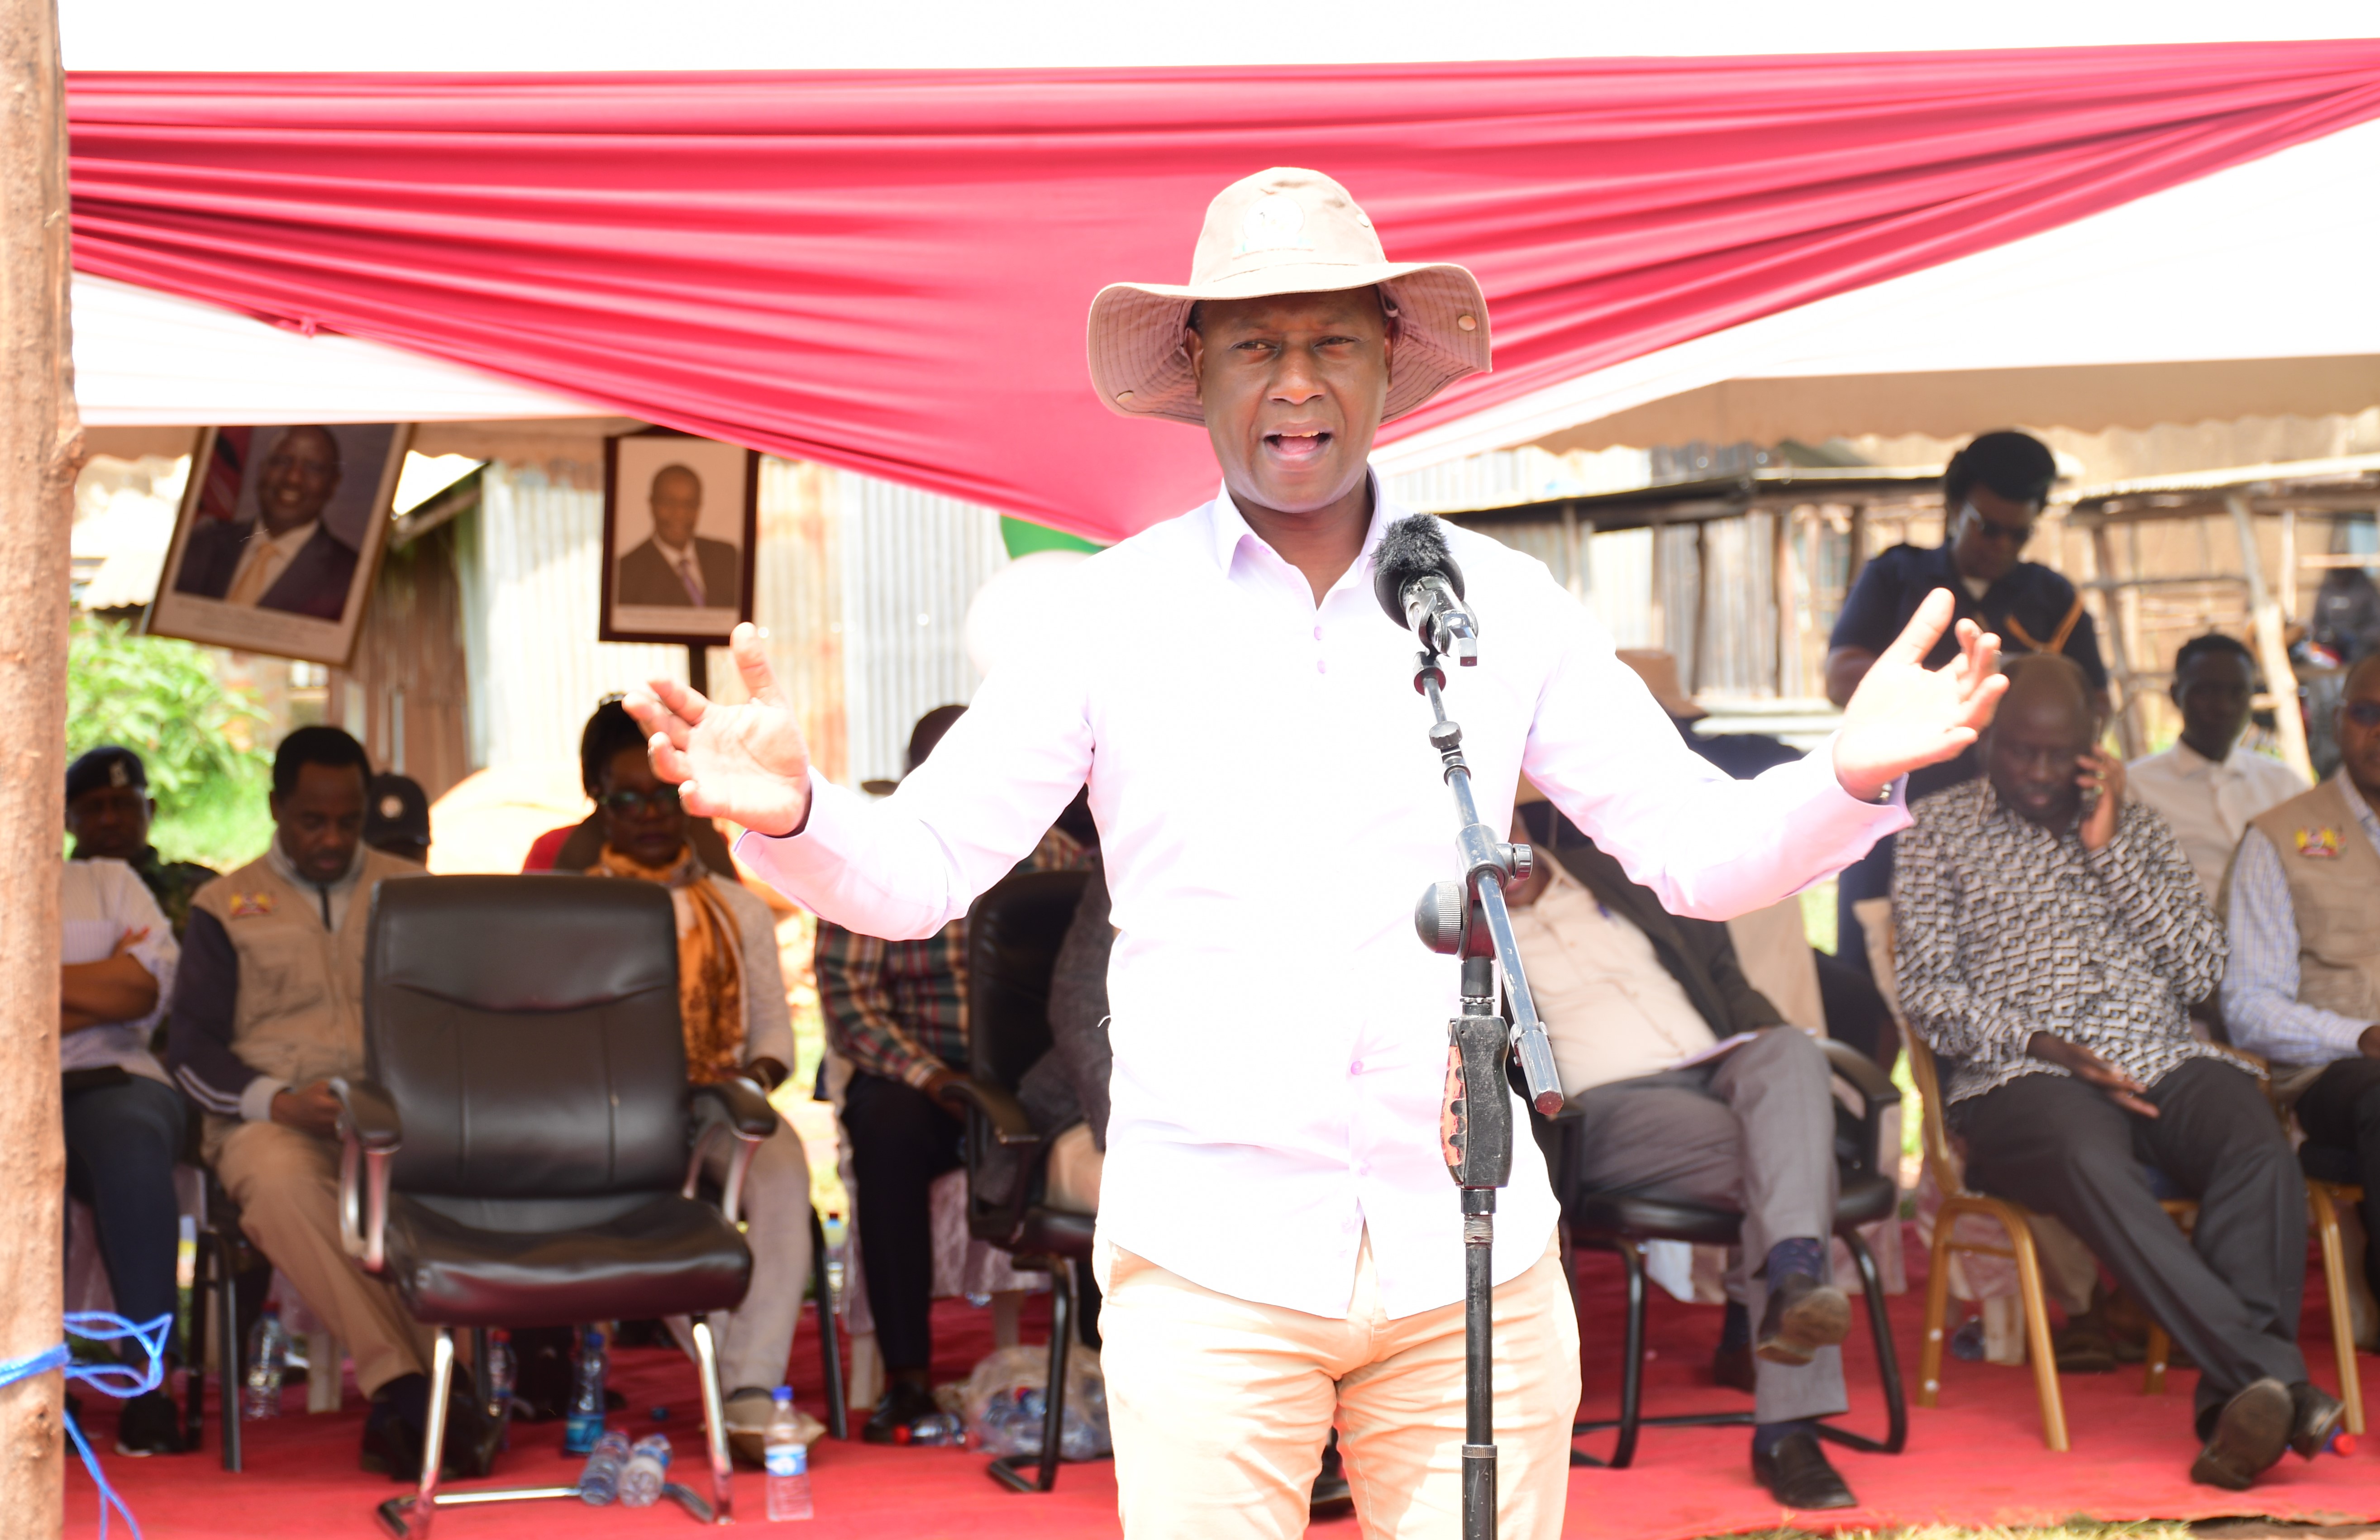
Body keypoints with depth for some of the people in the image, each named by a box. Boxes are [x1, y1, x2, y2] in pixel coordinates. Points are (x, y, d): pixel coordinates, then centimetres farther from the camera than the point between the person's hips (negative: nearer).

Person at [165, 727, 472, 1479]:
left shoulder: (410, 892, 21)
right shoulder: (226, 907, 16)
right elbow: (192, 1048, 9)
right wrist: (278, 1101, -11)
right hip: (273, 1121, -1)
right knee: (279, 1181, -39)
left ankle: (396, 1403, -38)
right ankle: (405, 1385, -44)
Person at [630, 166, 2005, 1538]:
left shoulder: (1504, 605, 5)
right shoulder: (1113, 615, 1)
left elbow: (1699, 851, 7)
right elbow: (915, 873, 1)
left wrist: (1853, 777, -14)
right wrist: (789, 812, -21)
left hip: (1472, 1268, 2)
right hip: (1211, 1265, -1)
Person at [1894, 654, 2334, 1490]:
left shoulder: (2135, 825, 23)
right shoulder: (1940, 831, 14)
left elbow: (2201, 969, 10)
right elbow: (1928, 993, 4)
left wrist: (2109, 848, 4)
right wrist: (2043, 1046, -11)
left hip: (2168, 1065, 3)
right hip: (2027, 1078, -3)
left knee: (2260, 1150, -32)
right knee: (2092, 1165, -39)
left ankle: (2232, 1398, -42)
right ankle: (2277, 1383, -48)